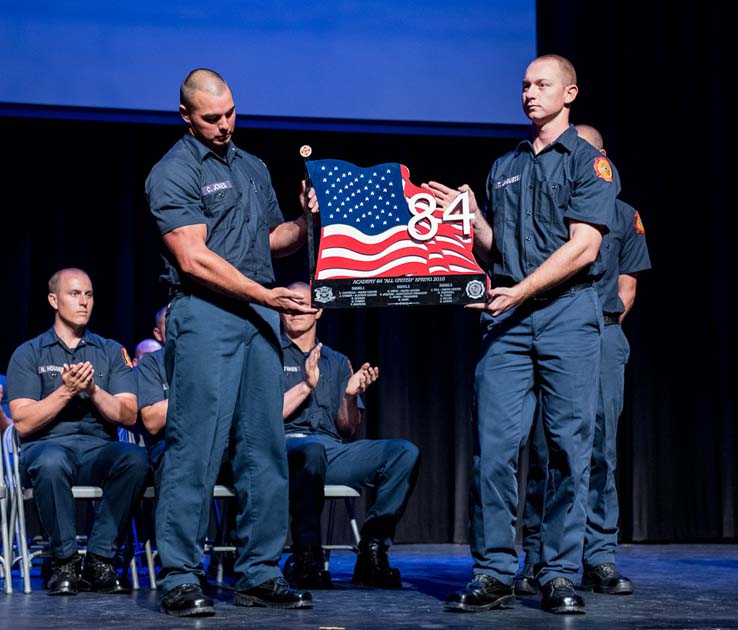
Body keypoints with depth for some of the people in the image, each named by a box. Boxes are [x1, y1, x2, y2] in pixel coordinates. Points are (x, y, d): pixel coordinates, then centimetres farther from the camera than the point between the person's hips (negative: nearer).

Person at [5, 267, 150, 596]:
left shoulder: (111, 351, 17)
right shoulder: (28, 354, 10)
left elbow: (128, 416, 5)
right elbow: (23, 423, -2)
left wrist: (94, 390, -11)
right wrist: (66, 391, -12)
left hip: (99, 449, 2)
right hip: (47, 445, -2)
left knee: (134, 458, -33)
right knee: (50, 463, -39)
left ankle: (99, 560, -20)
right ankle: (65, 560, -19)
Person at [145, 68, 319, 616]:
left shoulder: (253, 167, 19)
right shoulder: (174, 173, -4)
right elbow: (193, 258, -13)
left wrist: (307, 223, 4)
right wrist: (266, 294, -18)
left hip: (260, 314, 7)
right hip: (204, 313, -7)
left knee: (265, 447, 5)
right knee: (196, 446, -9)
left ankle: (260, 574, 11)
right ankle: (180, 578, -3)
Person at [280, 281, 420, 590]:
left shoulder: (338, 362, 24)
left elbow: (348, 430, 15)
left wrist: (350, 396, -4)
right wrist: (306, 386, -13)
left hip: (334, 451, 5)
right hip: (284, 447, -4)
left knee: (405, 452, -18)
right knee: (312, 449, -41)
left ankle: (372, 549, -17)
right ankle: (305, 558, -32)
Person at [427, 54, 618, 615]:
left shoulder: (589, 162, 3)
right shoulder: (504, 167, 20)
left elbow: (582, 248, -8)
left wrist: (522, 290, -15)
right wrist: (470, 215, 3)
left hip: (568, 312, -4)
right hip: (508, 316, 4)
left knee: (570, 447, -2)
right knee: (493, 445, -3)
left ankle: (560, 575, 4)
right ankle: (494, 574, 2)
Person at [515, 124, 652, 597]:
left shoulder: (623, 215, 18)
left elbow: (626, 285, 14)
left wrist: (603, 323, 0)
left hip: (601, 336, 1)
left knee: (600, 451, -3)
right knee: (543, 451, -4)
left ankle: (600, 559, 0)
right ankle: (538, 561, -2)